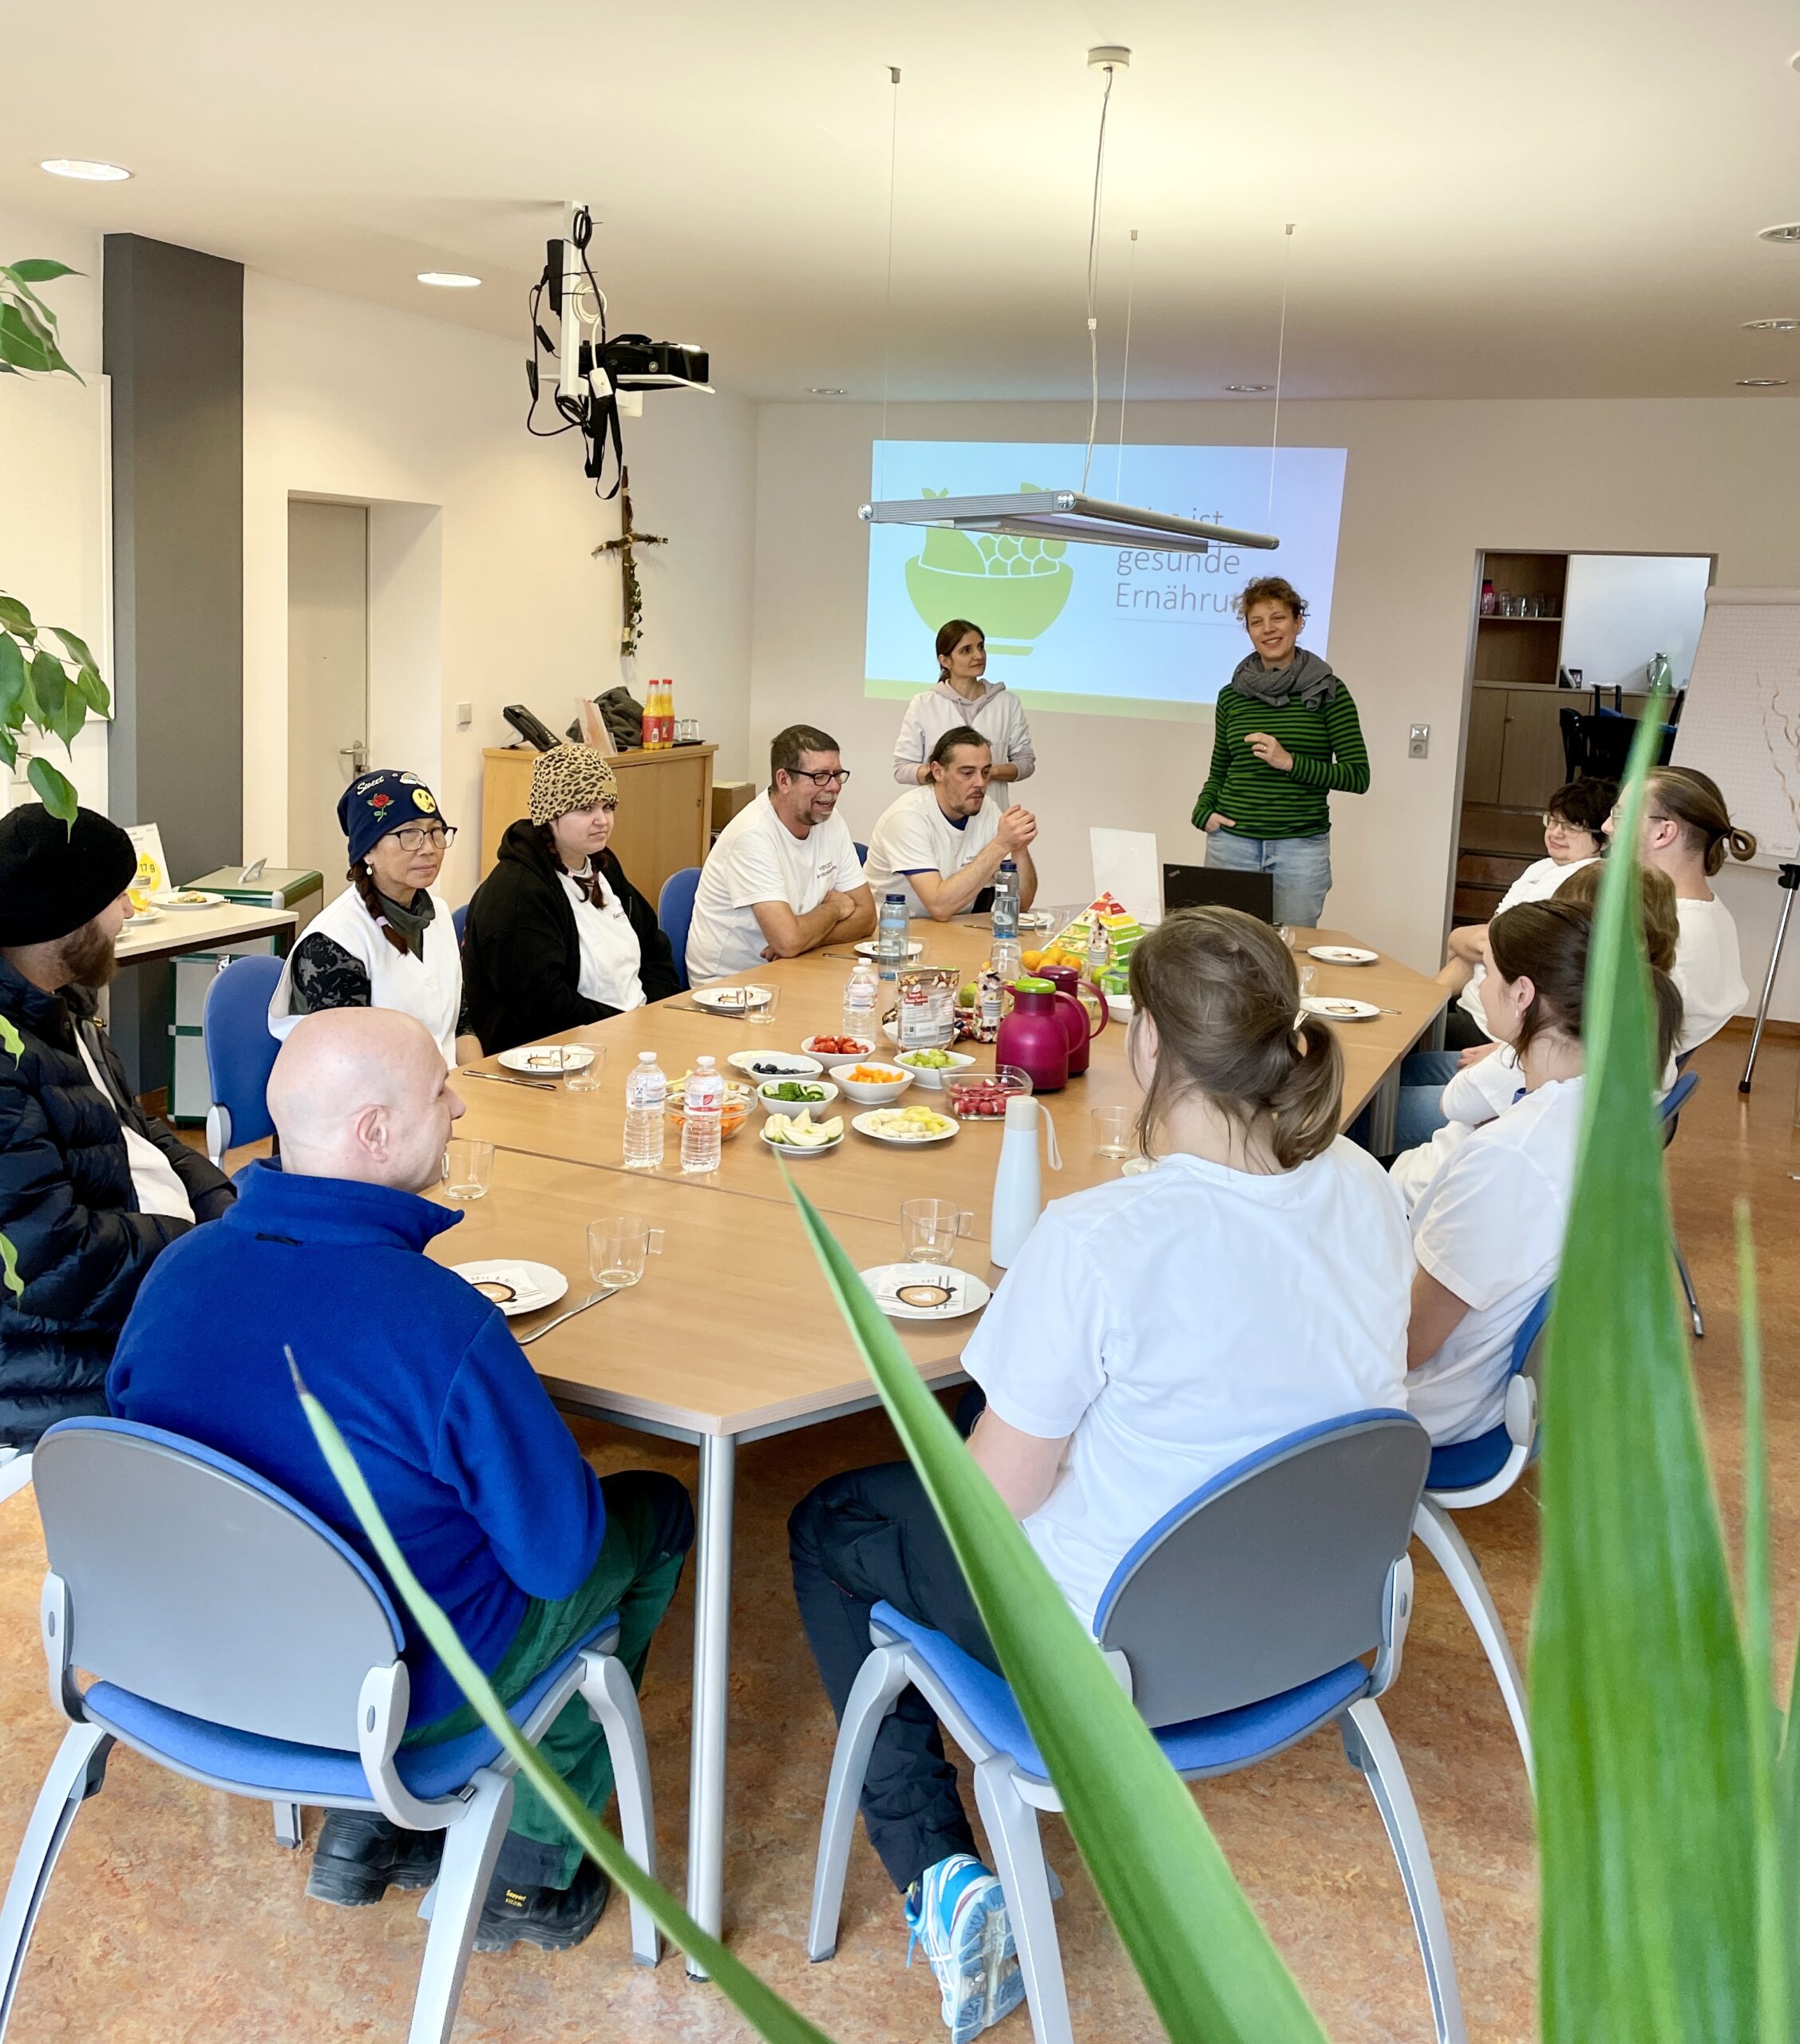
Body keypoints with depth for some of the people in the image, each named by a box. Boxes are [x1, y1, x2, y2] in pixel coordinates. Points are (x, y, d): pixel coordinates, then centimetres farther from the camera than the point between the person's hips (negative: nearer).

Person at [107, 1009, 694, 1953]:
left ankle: (366, 1827, 28)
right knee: (655, 1518, 16)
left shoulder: (177, 1268, -12)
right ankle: (529, 1868, 25)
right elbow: (556, 1555, -21)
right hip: (390, 1689, -6)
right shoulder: (443, 1323, -31)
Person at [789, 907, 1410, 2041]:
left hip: (1127, 1648, -7)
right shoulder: (1365, 1188, -10)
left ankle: (940, 1879, 14)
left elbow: (994, 1496, -20)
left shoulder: (1099, 1239, -31)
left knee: (829, 1529, 18)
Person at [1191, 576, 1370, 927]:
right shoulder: (1232, 696, 8)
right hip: (1233, 843, 2)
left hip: (1302, 848, -2)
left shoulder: (1328, 692, 0)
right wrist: (1203, 812, -1)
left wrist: (1290, 762, -14)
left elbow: (1358, 776, -4)